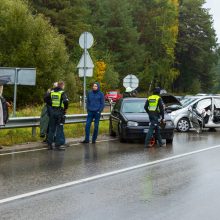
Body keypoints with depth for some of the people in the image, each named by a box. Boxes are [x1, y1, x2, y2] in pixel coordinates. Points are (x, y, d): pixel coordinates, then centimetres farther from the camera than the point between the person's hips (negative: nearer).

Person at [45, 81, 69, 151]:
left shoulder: (52, 92, 7)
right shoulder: (62, 93, -9)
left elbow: (46, 99, 4)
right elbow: (66, 101, -22)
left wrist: (50, 104, 11)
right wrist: (65, 108, -8)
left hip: (52, 111, 5)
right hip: (60, 112, -5)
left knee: (52, 128, 12)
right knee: (59, 128, 2)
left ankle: (49, 144, 15)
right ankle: (58, 144, 2)